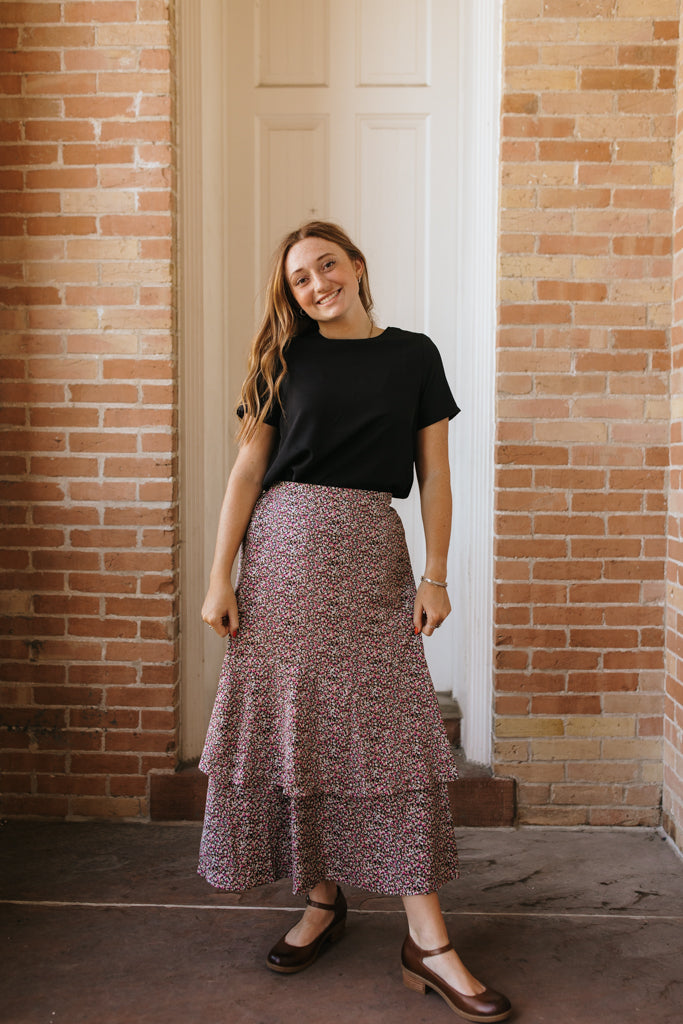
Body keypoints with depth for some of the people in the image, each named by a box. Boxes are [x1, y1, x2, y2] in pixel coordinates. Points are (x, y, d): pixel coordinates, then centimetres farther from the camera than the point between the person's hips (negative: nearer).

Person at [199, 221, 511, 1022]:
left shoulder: (413, 355, 9)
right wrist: (220, 576, -3)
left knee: (392, 728, -4)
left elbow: (434, 473, 7)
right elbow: (248, 468, 4)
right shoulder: (285, 359, 9)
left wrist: (436, 575, -2)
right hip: (283, 545, 1)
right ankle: (322, 901, 20)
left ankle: (427, 942, 2)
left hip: (370, 552, -1)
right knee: (293, 724, 2)